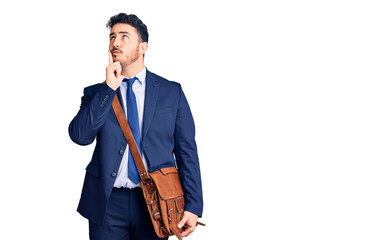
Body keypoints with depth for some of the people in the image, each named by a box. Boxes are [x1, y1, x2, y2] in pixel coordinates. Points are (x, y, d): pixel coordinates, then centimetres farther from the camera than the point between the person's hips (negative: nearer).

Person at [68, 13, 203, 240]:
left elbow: (186, 150, 2)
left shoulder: (171, 92, 5)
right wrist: (109, 88, -12)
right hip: (107, 203, 1)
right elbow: (79, 135, -9)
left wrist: (193, 205, -6)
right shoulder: (96, 93, 7)